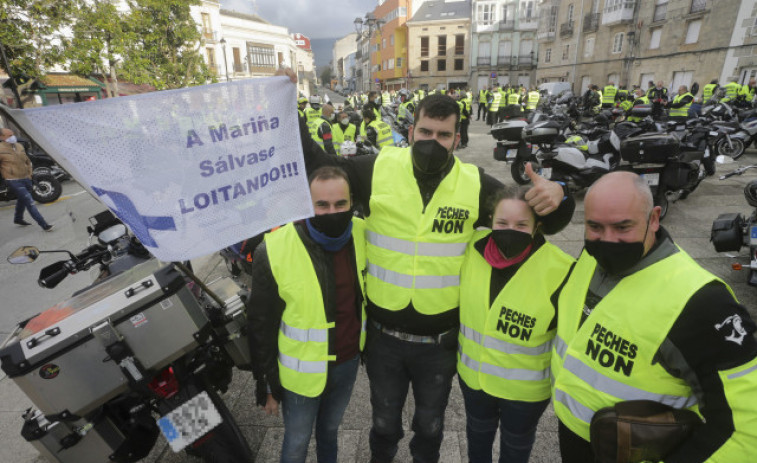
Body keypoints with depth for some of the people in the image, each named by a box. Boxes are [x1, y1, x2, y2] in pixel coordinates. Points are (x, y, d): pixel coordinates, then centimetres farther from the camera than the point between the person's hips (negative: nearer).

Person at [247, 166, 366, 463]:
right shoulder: (274, 251, -23)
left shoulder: (362, 236, -11)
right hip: (302, 373, -3)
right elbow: (261, 326, -11)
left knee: (330, 431, 28)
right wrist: (267, 384, -4)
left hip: (348, 363, 4)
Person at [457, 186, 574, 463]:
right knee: (477, 436, 31)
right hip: (473, 375, 3)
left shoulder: (559, 270, -28)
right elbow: (458, 303, 1)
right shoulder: (473, 249, -16)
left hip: (526, 388, -2)